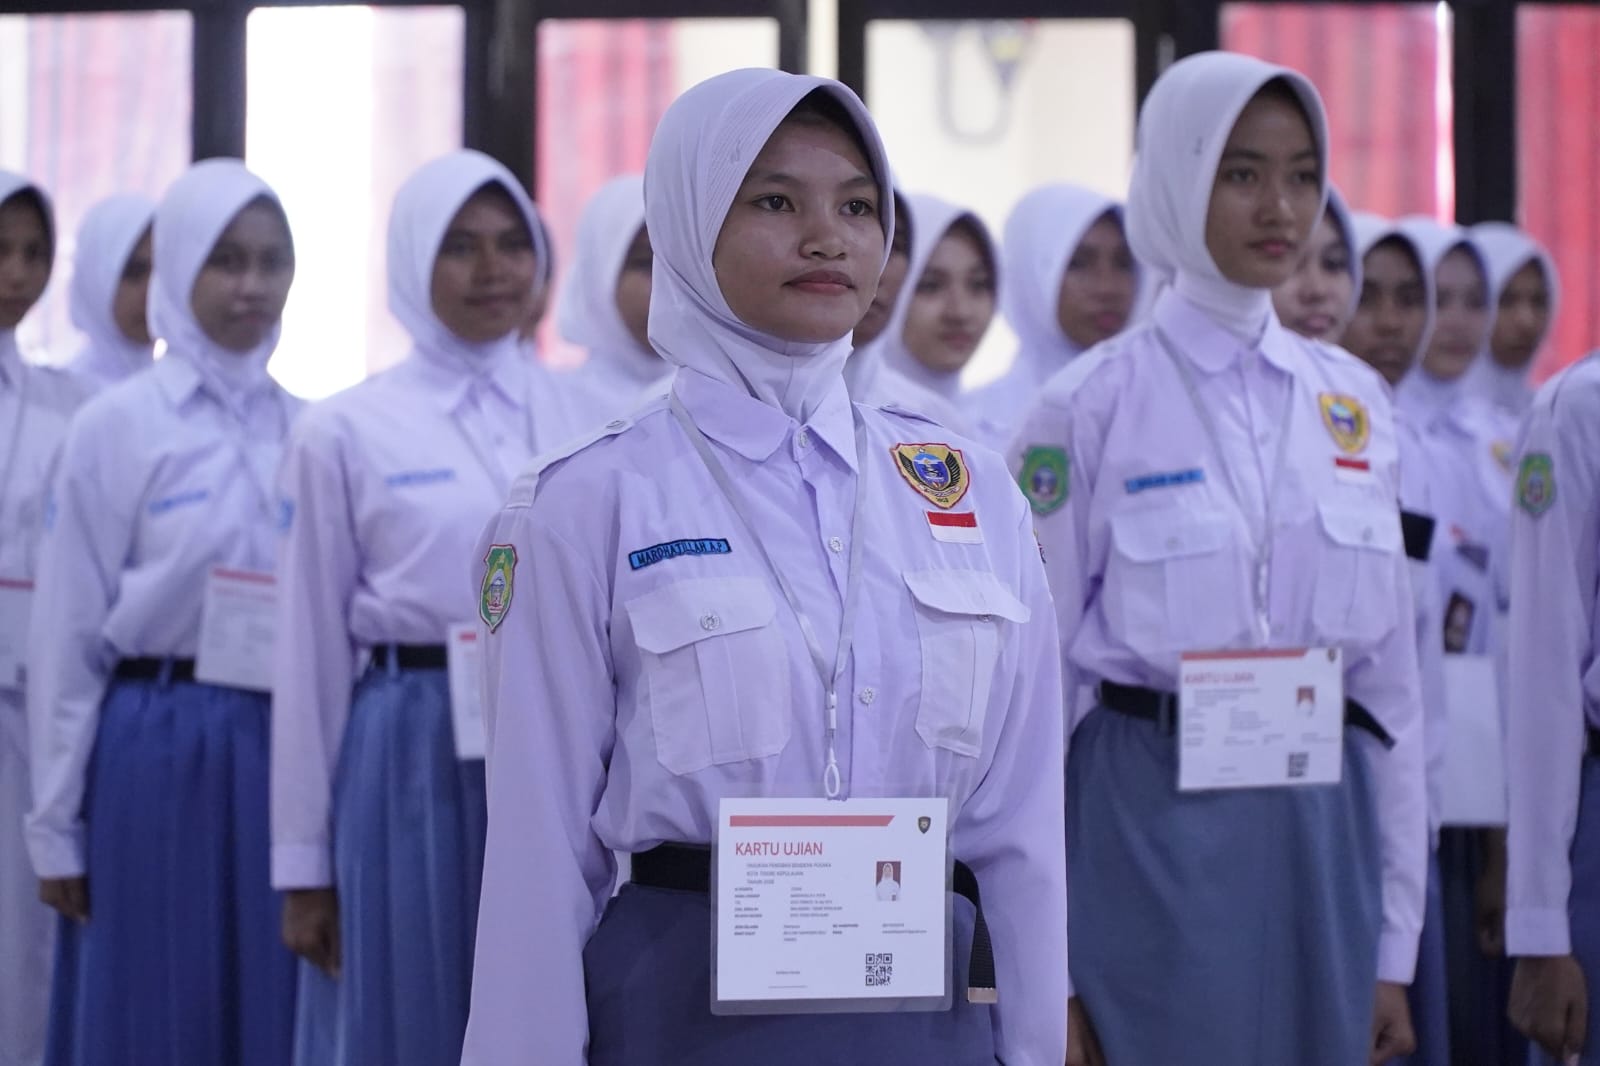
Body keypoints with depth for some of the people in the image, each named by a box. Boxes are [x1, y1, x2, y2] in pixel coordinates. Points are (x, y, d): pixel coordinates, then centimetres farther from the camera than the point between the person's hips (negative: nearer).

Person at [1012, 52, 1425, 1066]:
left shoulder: (1355, 404, 8)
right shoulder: (1091, 408, -5)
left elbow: (1392, 677, 11)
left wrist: (1396, 945, 8)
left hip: (1322, 829, 4)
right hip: (1153, 820, -4)